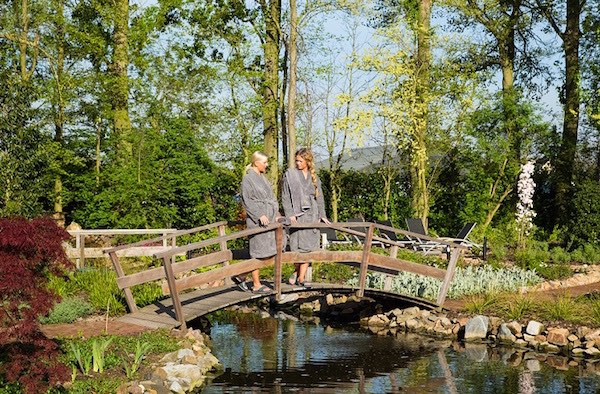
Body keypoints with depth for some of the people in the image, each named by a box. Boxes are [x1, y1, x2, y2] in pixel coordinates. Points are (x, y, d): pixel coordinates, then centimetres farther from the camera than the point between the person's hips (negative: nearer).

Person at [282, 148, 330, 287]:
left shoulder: (314, 177, 13)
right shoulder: (290, 175, 1)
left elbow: (319, 197, 17)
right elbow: (285, 197, -2)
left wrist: (322, 215, 9)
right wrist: (290, 214, -12)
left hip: (312, 215, 4)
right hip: (297, 215, -4)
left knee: (309, 247, -1)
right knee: (299, 247, -7)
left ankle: (300, 277, 4)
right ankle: (297, 271, 17)